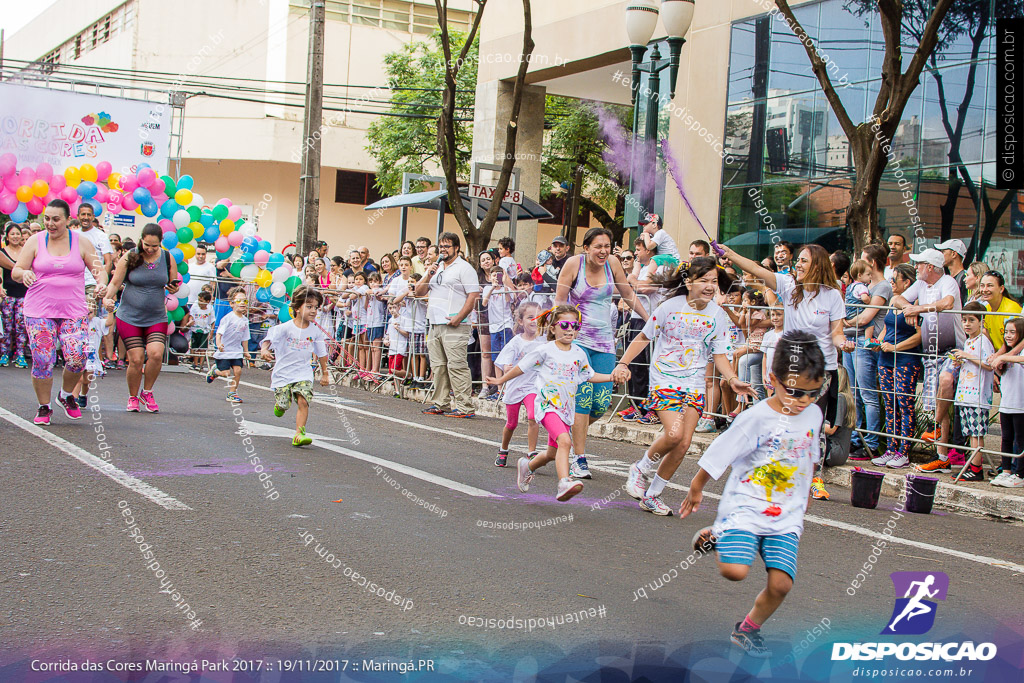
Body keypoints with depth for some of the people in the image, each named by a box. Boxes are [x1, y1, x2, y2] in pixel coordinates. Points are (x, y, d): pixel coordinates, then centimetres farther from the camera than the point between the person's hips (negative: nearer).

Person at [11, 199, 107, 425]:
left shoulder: (81, 242, 5)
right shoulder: (35, 242, 4)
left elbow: (98, 269, 8)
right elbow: (15, 272, 4)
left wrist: (101, 283, -14)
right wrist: (24, 273, -20)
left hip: (74, 310, 0)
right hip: (39, 311, 0)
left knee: (77, 358, -11)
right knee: (42, 361, -5)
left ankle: (66, 395, 18)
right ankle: (44, 407, 14)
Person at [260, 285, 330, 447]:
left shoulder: (316, 332, 0)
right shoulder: (284, 328, -11)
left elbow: (321, 353, 12)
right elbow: (269, 339, -20)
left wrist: (325, 373, 17)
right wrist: (264, 350, -42)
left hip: (303, 374, 2)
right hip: (283, 373, -2)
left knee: (303, 401, -16)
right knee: (283, 405, 1)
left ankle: (299, 434, -11)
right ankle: (279, 405, 39)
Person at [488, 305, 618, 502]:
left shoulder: (579, 353, 10)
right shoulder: (546, 350, -3)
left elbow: (590, 376, 24)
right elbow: (522, 367, 7)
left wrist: (612, 377, 12)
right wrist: (501, 380, 16)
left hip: (565, 409, 6)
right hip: (547, 405, -6)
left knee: (553, 453, 14)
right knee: (564, 441, -30)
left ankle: (527, 466, 43)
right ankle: (564, 484, -40)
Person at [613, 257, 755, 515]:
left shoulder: (718, 315, 1)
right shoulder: (670, 307, -7)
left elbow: (719, 356, 6)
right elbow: (644, 337, 3)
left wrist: (733, 380, -10)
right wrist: (623, 363, -5)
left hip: (694, 385, 4)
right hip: (664, 380, -3)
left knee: (683, 445, -4)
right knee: (674, 433, -23)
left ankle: (652, 495, 14)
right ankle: (642, 467, 7)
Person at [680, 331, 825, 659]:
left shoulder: (813, 415, 3)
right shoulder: (757, 418, -16)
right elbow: (716, 456, -7)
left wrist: (804, 498, 30)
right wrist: (696, 489, 3)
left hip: (785, 516, 5)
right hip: (744, 508, -4)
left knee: (781, 583, -8)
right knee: (735, 571, -22)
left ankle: (748, 629, 19)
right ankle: (716, 535, 11)